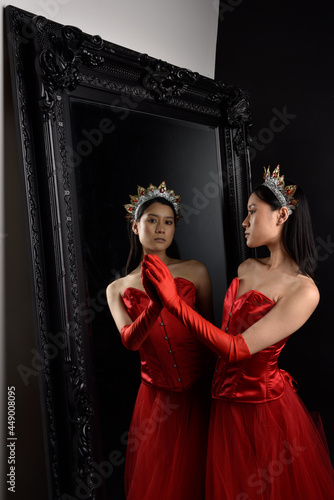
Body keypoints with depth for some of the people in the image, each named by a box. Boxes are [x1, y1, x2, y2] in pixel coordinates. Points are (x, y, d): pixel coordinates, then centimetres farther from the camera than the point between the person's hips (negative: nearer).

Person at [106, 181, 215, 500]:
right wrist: (158, 302, -32)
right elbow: (130, 340, -14)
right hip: (155, 398, 1)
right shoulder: (117, 289, 1)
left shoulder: (195, 271, -3)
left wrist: (214, 386, 2)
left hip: (196, 394, -1)